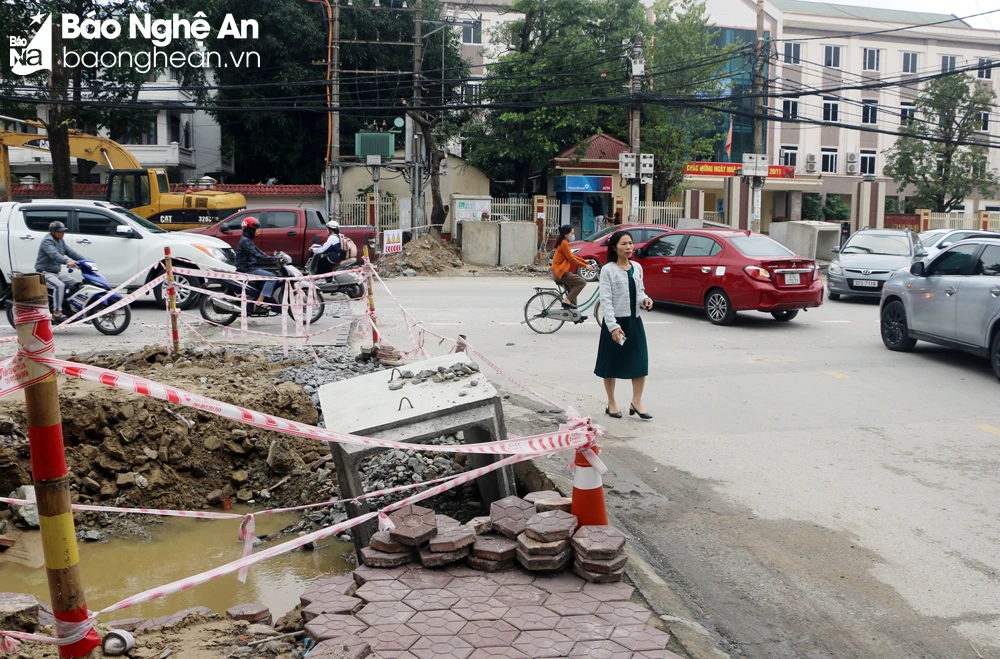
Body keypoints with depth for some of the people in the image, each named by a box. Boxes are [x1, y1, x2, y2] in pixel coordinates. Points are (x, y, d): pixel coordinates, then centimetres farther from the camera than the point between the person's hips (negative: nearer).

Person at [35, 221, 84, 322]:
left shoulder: (60, 241, 13)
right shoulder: (47, 241, -17)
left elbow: (70, 251, 8)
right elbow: (54, 254, -35)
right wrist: (67, 261, -52)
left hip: (57, 272, 10)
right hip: (45, 272, -10)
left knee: (75, 284, 5)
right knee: (60, 285, -32)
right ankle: (57, 313, -32)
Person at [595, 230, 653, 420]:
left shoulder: (637, 268, 7)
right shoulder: (608, 270, -9)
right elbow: (605, 300, -14)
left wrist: (644, 299, -7)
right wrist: (613, 326, -21)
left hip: (634, 320, 5)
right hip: (615, 321, -5)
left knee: (640, 362, 1)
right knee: (611, 364, 6)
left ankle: (636, 402, 13)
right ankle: (611, 403, 19)